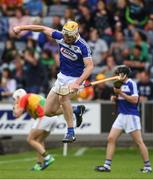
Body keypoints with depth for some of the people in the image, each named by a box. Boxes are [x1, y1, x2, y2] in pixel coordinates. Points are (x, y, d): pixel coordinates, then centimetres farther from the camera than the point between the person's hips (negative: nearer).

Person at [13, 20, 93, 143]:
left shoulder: (82, 46, -22)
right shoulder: (60, 36, -7)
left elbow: (90, 66, -26)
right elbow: (44, 29, 6)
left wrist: (77, 83, -38)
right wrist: (21, 27, 9)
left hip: (75, 78, -6)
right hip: (62, 76, 6)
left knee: (62, 97, -36)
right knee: (49, 112, 3)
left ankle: (71, 133, -28)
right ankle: (76, 111, 26)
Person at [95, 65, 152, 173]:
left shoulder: (131, 84, -10)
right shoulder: (120, 84, 13)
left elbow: (134, 99, -18)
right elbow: (115, 99, 23)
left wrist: (121, 93, -17)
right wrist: (115, 96, 1)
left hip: (131, 115, -8)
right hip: (121, 115, 8)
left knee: (139, 142, -4)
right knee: (111, 138, 0)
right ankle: (107, 165, 2)